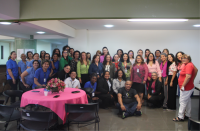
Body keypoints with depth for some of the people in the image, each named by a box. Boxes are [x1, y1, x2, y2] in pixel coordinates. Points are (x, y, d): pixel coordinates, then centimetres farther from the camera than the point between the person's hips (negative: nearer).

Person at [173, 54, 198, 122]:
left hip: (186, 88, -10)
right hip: (189, 87, 10)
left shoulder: (189, 65, -20)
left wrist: (183, 86, -24)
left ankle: (180, 117, 4)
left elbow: (188, 76, -28)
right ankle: (188, 115, 30)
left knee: (183, 102, -3)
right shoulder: (190, 65, 12)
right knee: (188, 101, 18)